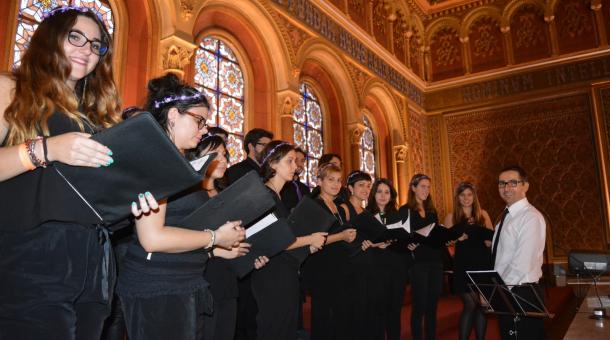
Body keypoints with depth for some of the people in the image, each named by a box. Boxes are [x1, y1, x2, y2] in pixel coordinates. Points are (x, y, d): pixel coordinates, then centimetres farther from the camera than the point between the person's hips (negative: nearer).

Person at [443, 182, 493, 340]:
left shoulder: (482, 214, 9)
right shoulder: (451, 217, 3)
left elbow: (492, 237, 11)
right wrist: (458, 238, -19)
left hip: (483, 264, 3)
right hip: (463, 266, -3)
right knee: (471, 305, -8)